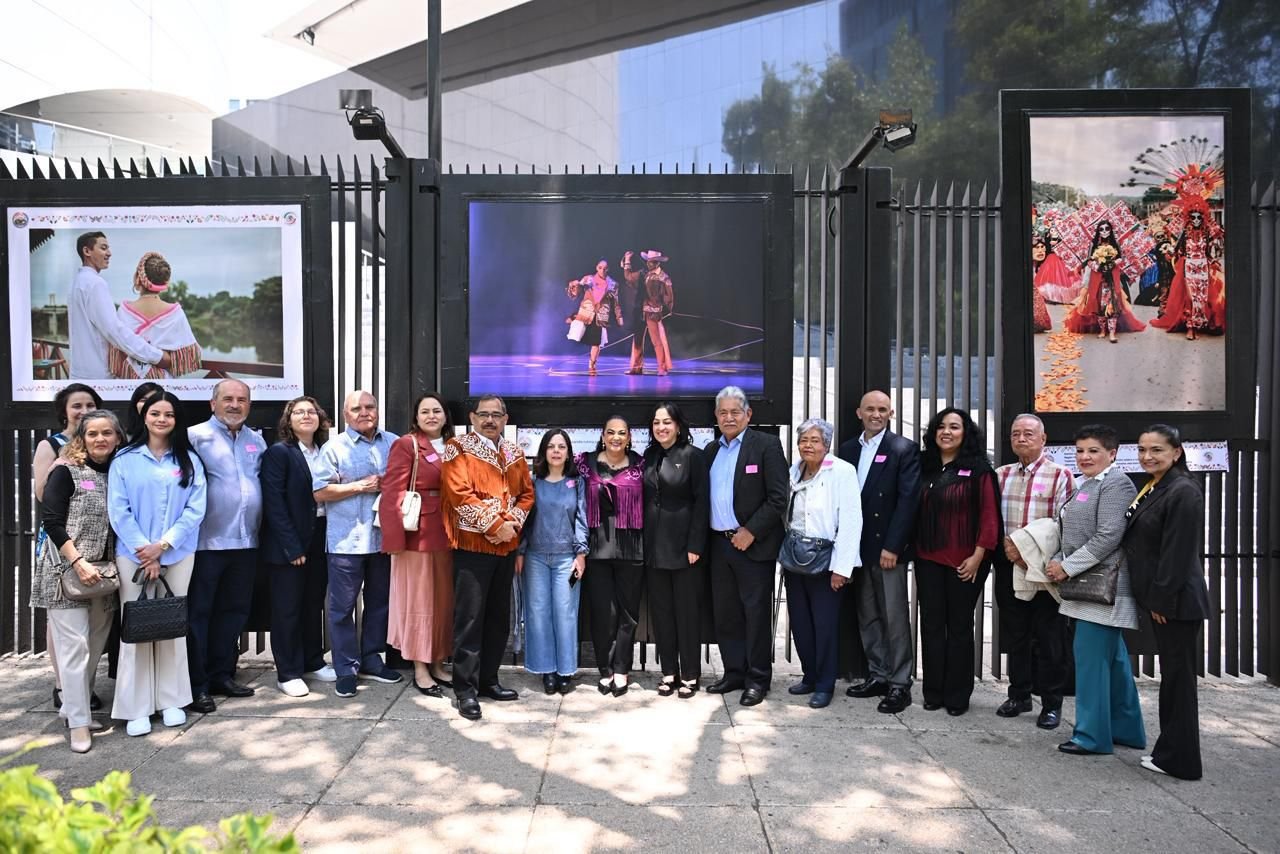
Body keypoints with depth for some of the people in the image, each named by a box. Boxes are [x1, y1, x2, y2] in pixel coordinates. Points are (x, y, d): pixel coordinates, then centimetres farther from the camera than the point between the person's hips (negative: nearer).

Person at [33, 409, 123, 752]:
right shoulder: (66, 472, -4)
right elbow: (51, 521, -10)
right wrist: (78, 562, -17)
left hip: (103, 575, 5)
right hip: (67, 572, -5)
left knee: (95, 646, 10)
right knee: (74, 645, -5)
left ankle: (73, 706, 27)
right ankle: (78, 721, 4)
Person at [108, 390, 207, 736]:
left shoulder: (189, 460, 6)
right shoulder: (125, 460, 2)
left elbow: (195, 509, -2)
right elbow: (118, 511, -4)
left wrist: (162, 545, -11)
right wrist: (144, 551, -11)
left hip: (178, 555, 1)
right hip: (134, 555, -1)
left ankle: (172, 701, 16)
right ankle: (136, 708, 8)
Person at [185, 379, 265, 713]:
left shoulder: (257, 441, 13)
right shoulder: (196, 436, -5)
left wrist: (261, 527, 12)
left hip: (246, 541, 6)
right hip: (207, 541, -6)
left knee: (234, 610, 14)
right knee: (198, 613, 3)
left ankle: (222, 674, 26)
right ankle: (196, 685, 11)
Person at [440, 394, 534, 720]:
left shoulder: (514, 454, 13)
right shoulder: (458, 449, -5)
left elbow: (526, 493, 11)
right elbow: (459, 494, -16)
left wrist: (512, 523, -7)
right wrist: (494, 524, -17)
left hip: (506, 547, 6)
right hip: (472, 545, -6)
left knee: (499, 617, 12)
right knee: (470, 618, -5)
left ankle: (488, 679, 24)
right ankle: (466, 689, 2)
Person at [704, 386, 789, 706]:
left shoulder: (766, 446, -6)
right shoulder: (711, 450, 13)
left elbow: (778, 498, -12)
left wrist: (750, 532, -14)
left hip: (754, 544, -6)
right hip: (720, 544, 6)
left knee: (756, 613, 2)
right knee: (725, 612, 11)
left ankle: (758, 678, 13)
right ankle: (734, 672, 24)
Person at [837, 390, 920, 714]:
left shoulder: (904, 449, -4)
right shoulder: (848, 449, 12)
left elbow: (908, 501, -10)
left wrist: (892, 546, -15)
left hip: (888, 548, -5)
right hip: (857, 547, 6)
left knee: (895, 618, -1)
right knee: (867, 617, 12)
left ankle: (899, 684, 7)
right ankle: (877, 676, 23)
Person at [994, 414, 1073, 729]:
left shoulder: (1060, 475, -3)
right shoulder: (1001, 475, 10)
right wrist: (1007, 545, -9)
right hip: (1008, 565, 4)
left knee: (1049, 638, 3)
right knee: (1015, 635, 13)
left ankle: (1052, 703, 15)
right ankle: (1019, 694, 26)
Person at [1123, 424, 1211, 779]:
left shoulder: (1183, 492, -16)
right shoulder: (1151, 489, 12)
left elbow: (1179, 553, -20)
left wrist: (1162, 599, -18)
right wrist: (1154, 599, 14)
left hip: (1176, 602, -9)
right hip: (1161, 600, 9)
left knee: (1178, 677, 0)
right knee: (1171, 676, 16)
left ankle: (1179, 760, 11)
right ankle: (1171, 750, 26)